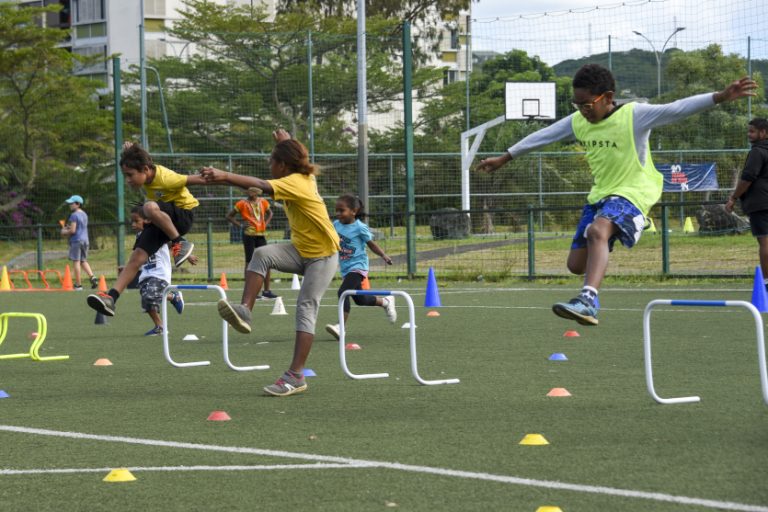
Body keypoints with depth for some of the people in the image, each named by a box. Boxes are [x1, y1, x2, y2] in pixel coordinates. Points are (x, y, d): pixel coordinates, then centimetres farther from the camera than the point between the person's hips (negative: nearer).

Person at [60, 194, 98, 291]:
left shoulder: (74, 215, -12)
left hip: (76, 240, -8)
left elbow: (72, 230, -18)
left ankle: (78, 285, -4)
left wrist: (64, 232, 0)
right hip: (85, 240, 8)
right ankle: (92, 277, -4)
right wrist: (67, 228, 19)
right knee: (83, 261, 15)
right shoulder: (84, 214, 14)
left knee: (76, 262, -3)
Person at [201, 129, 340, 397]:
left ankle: (295, 376, -14)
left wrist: (225, 176, -52)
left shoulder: (295, 183, -23)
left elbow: (260, 185, -41)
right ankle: (244, 311, -27)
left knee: (306, 308, -14)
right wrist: (285, 142, 36)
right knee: (262, 254, -18)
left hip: (322, 255, -8)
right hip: (301, 250, 8)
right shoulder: (304, 175, 0)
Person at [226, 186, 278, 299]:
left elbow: (269, 213, 27)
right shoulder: (242, 204, -4)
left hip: (261, 234, 5)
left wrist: (265, 224, 10)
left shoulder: (263, 202, 8)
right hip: (249, 234, -5)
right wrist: (240, 225, -9)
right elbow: (229, 216, 1)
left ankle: (266, 291, 13)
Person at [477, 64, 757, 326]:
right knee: (577, 264, 6)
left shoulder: (634, 115, -14)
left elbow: (676, 110, -23)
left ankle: (588, 301, -48)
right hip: (600, 194, 7)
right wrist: (505, 158, 25)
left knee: (597, 230, -36)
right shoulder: (577, 122, 4)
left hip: (631, 193, -7)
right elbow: (543, 136, 17)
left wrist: (720, 97, -35)